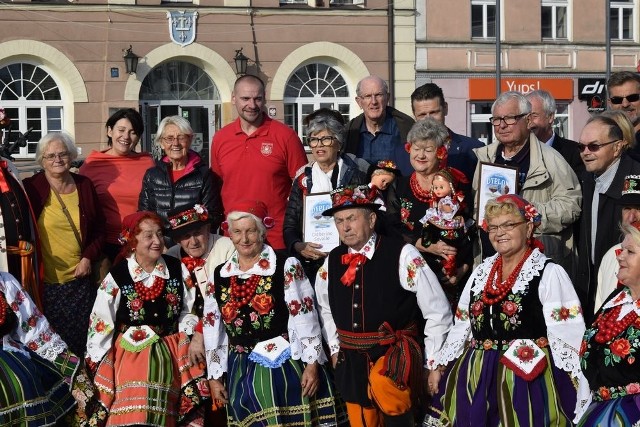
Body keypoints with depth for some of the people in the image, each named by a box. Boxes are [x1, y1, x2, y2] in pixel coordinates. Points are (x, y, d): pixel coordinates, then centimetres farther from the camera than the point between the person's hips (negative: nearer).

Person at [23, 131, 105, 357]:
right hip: (46, 282, -3)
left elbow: (99, 228, 11)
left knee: (82, 339, 7)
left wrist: (89, 257, -2)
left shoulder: (85, 185, 5)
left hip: (81, 279, 3)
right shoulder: (31, 188, -4)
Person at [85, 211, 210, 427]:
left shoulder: (177, 269, -3)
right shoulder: (117, 277, -11)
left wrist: (189, 340, -6)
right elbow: (101, 323, -7)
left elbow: (190, 310, 8)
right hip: (130, 354, -3)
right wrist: (98, 367, -6)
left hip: (170, 355, 3)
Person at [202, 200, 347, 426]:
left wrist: (312, 365, -11)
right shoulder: (219, 276, 7)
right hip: (241, 373, 4)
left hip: (286, 367, -3)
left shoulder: (287, 267, -5)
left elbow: (305, 318, -8)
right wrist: (214, 377, 11)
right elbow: (212, 330, 12)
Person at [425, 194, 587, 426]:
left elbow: (567, 336, -10)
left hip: (527, 378, -5)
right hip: (474, 376, 6)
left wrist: (578, 391, -15)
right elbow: (462, 326, 19)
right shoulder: (482, 271, 13)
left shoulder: (549, 273, -5)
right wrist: (438, 366, 16)